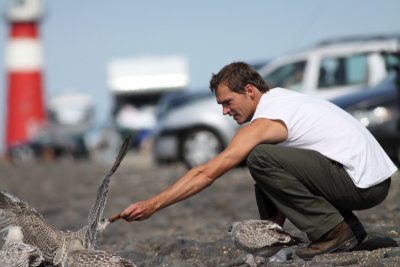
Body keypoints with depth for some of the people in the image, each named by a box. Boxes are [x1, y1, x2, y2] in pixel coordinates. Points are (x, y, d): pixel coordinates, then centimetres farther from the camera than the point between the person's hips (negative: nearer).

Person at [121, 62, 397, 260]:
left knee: (261, 158, -18)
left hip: (364, 185, -10)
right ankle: (348, 227, 14)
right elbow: (286, 175, 22)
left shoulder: (264, 122, -12)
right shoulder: (282, 98, 16)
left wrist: (152, 205, -12)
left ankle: (333, 231, -12)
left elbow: (208, 172, -15)